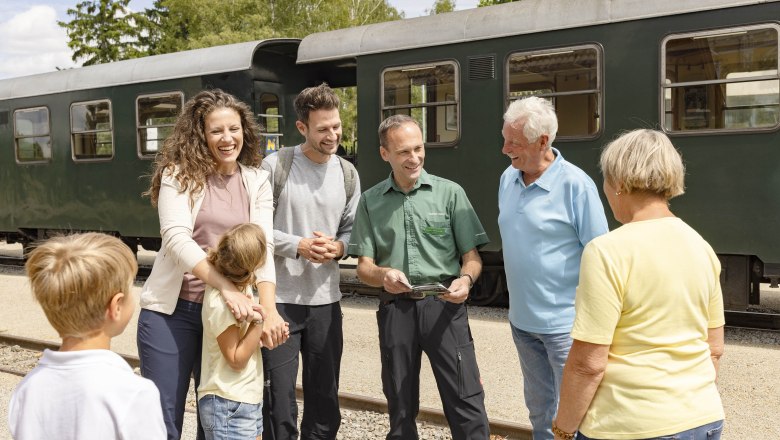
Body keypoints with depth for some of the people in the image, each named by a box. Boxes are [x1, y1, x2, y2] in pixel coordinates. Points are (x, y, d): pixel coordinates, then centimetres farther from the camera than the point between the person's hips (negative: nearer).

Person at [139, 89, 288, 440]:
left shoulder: (256, 181, 3)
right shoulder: (179, 174, -6)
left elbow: (262, 245, -6)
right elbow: (176, 238, -18)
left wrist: (269, 309, -21)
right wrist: (226, 288, -30)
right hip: (172, 310, -3)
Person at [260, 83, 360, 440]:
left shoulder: (347, 173, 6)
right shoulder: (276, 166, -8)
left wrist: (338, 247, -8)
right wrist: (296, 246, -18)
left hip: (325, 300, 4)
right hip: (279, 299, -4)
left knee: (324, 397, 14)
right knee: (279, 397, 4)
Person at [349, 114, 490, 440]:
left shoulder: (449, 192, 2)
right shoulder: (370, 201, 7)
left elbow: (472, 256, 2)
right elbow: (364, 267, 6)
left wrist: (465, 279, -20)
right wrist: (383, 275, -17)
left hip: (444, 305, -2)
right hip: (395, 308, 2)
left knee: (466, 403, -4)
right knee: (400, 407, 14)